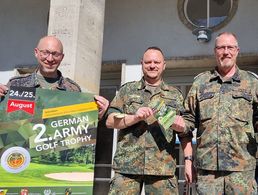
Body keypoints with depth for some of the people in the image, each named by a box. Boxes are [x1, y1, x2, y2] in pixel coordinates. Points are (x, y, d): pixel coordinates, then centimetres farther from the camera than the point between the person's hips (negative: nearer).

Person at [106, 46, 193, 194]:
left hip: (163, 167, 1)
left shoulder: (175, 95, 16)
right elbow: (110, 121, 6)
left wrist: (188, 160, 1)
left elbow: (185, 132, 12)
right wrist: (135, 117, -10)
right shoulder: (127, 90, 14)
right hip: (127, 165, 0)